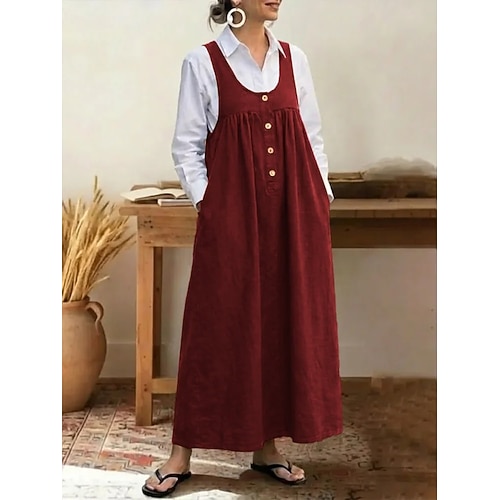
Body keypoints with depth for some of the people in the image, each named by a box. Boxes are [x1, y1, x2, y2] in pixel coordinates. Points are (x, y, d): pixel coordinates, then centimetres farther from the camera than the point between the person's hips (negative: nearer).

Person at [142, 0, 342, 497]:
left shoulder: (294, 59, 11)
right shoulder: (203, 62, 1)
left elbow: (312, 138, 14)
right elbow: (186, 146, 1)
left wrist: (322, 197, 6)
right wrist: (206, 202, -8)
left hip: (294, 214, 4)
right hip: (231, 215, -4)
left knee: (287, 320, 6)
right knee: (218, 324, -1)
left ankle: (267, 445, 20)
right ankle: (181, 453, 11)